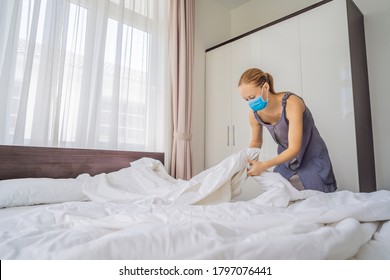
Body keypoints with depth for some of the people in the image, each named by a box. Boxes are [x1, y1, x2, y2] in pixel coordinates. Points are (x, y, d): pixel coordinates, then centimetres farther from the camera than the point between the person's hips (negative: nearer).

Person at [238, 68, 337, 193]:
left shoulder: (291, 103, -29)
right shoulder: (254, 114, -12)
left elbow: (294, 149, -31)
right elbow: (256, 142, 6)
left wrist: (263, 166, -38)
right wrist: (245, 160, -12)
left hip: (312, 160, -4)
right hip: (285, 160, 4)